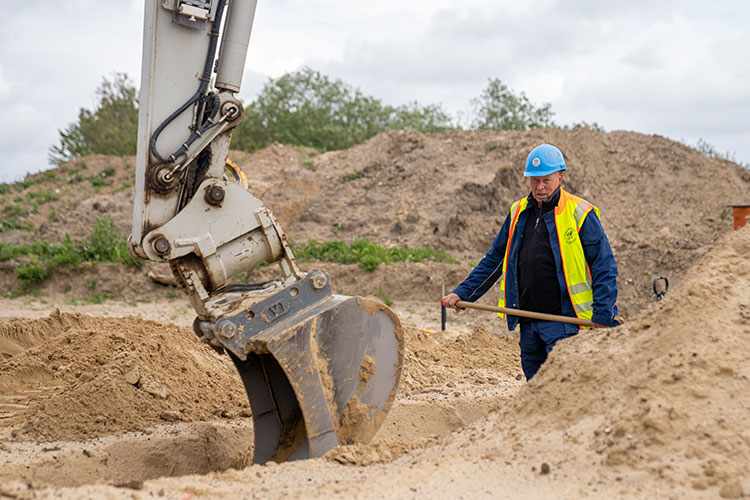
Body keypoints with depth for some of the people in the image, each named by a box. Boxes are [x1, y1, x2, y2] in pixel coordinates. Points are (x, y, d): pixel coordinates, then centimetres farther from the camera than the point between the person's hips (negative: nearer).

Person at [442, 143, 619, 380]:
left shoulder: (580, 214, -3)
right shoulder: (518, 212, 13)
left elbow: (604, 268, -4)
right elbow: (494, 260, 21)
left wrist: (603, 317, -14)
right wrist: (462, 293, 13)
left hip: (563, 321, -6)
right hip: (528, 323, 6)